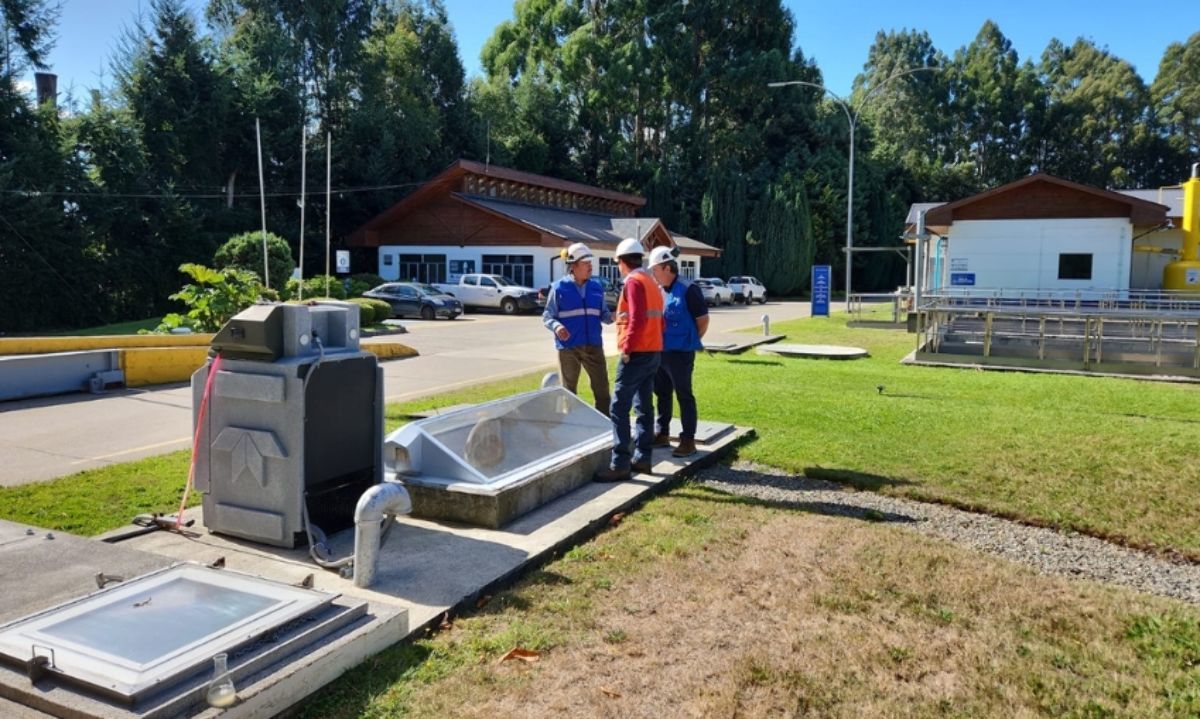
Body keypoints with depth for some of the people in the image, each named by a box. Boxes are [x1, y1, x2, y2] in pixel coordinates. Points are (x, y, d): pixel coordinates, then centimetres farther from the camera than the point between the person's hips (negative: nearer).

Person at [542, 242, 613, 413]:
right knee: (568, 391, 10)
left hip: (593, 346, 3)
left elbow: (602, 314, 11)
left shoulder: (596, 286, 7)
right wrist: (556, 326, -24)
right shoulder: (559, 287, -5)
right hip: (568, 347, -3)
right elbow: (547, 316, -3)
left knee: (602, 388, 4)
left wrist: (612, 317, -12)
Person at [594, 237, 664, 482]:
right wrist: (650, 343, 18)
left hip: (636, 353, -10)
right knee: (644, 406, 13)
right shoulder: (652, 282, 17)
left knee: (619, 408, -8)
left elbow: (638, 320, -23)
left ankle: (620, 464, -9)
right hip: (653, 352, 10)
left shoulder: (634, 282, -13)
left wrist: (627, 347, -17)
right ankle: (642, 457, 17)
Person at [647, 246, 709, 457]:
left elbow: (703, 320, -9)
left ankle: (688, 440, 6)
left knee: (684, 396, -1)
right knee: (662, 394, 15)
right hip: (660, 352, 8)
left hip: (680, 353, -8)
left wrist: (690, 342, 0)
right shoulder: (659, 291, 9)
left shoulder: (687, 290, -12)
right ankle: (662, 434, 27)